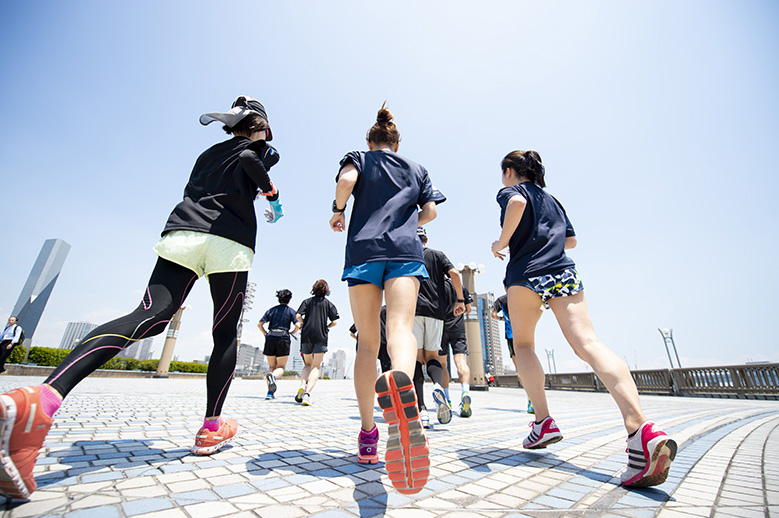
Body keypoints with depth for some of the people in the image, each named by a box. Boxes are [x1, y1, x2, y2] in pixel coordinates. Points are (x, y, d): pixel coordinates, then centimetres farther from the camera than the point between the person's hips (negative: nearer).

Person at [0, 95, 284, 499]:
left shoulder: (209, 152, 33)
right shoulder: (257, 148, 15)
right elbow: (249, 161, -9)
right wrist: (270, 191, 5)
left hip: (181, 234, 5)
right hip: (230, 243, -5)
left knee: (148, 318, -11)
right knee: (226, 335, 3)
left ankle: (43, 398, -35)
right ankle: (211, 428, 5)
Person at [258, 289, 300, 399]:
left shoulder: (271, 310, 13)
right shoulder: (291, 311, 5)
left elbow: (259, 324, 6)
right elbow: (297, 325, -7)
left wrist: (265, 334, 19)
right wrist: (292, 332, 12)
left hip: (270, 339, 3)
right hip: (283, 339, -3)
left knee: (271, 366, 15)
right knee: (281, 367, 6)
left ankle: (270, 392, 1)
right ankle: (273, 376, -29)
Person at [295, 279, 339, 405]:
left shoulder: (307, 301, 10)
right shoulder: (328, 303, 7)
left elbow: (298, 316, -3)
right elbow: (334, 322, 0)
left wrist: (306, 324, 14)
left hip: (306, 336, 2)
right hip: (321, 337, -2)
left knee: (308, 364, 19)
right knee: (316, 367, 1)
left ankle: (302, 385, -6)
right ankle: (307, 392, -16)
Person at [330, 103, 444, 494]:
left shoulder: (359, 158, 21)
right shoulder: (416, 168, 26)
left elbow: (346, 181, -2)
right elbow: (430, 212, 17)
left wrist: (337, 212, 13)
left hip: (363, 250, 0)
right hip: (405, 250, 1)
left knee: (367, 343, 2)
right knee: (400, 327, -20)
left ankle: (367, 435, 1)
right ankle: (400, 381, -53)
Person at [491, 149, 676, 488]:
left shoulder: (511, 191, 10)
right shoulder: (551, 199, 29)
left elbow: (518, 203, -17)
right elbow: (571, 240, 31)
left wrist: (502, 242, -7)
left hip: (525, 274, -5)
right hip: (563, 272, 5)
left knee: (523, 346, 11)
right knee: (587, 343, -11)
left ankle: (544, 421, 3)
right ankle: (640, 426, -29)